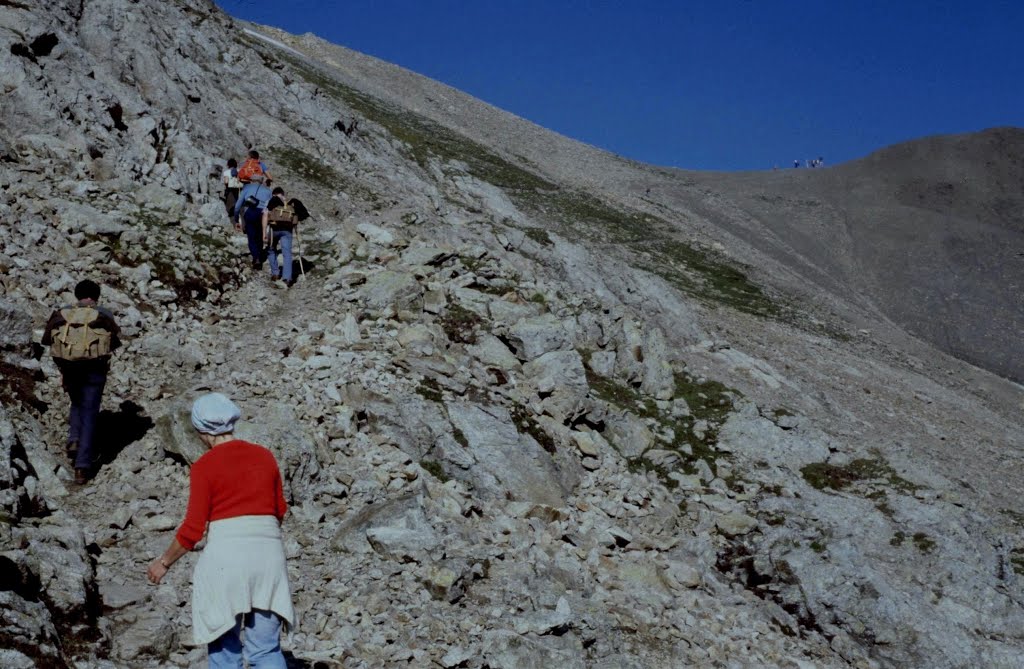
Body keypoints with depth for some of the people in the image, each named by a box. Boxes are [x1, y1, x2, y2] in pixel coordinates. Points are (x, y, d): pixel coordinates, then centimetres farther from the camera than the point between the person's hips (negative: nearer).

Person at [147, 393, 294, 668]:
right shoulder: (265, 456, 8)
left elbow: (193, 529, -6)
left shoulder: (204, 467, -5)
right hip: (268, 554, 4)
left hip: (226, 555, -4)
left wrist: (164, 562, 9)